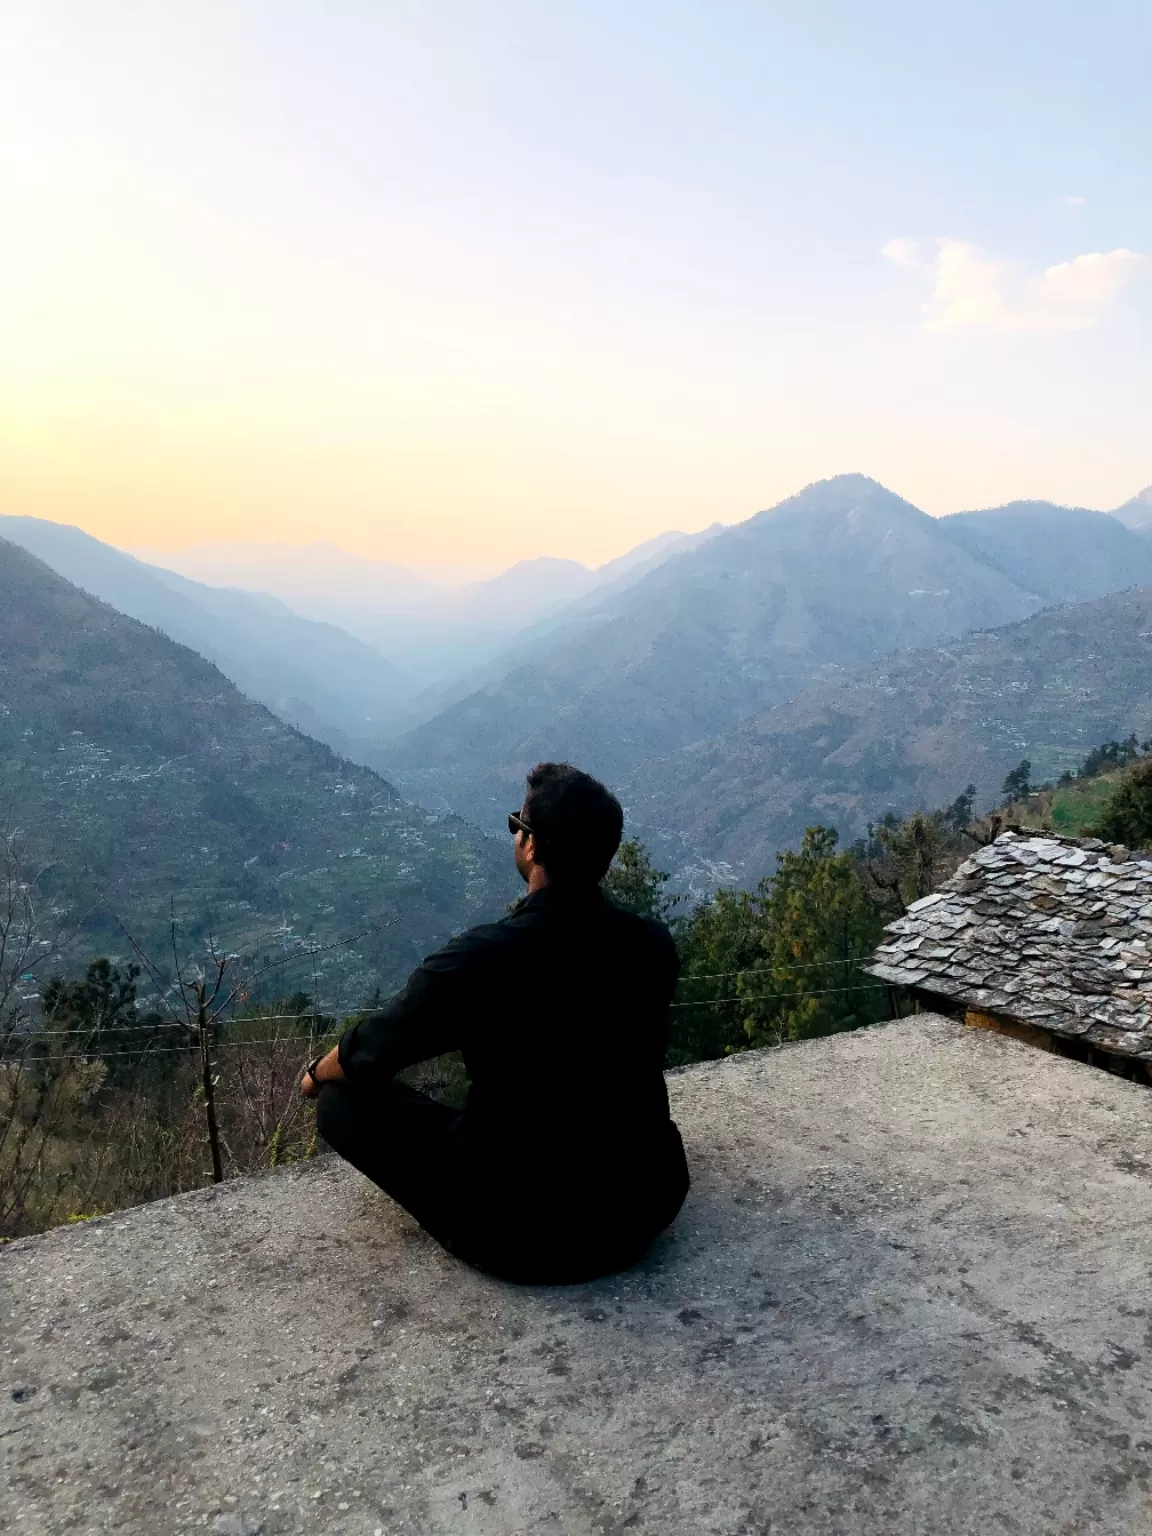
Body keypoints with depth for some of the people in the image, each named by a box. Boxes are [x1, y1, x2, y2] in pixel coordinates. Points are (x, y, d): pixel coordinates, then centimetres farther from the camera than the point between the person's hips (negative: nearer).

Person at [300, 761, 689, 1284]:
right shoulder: (653, 945, -9)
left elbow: (368, 1054, -8)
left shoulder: (479, 959, -23)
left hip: (521, 1234, -5)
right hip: (652, 1202, 5)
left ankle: (475, 1224, 12)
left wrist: (317, 1074, 16)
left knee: (342, 1098, 4)